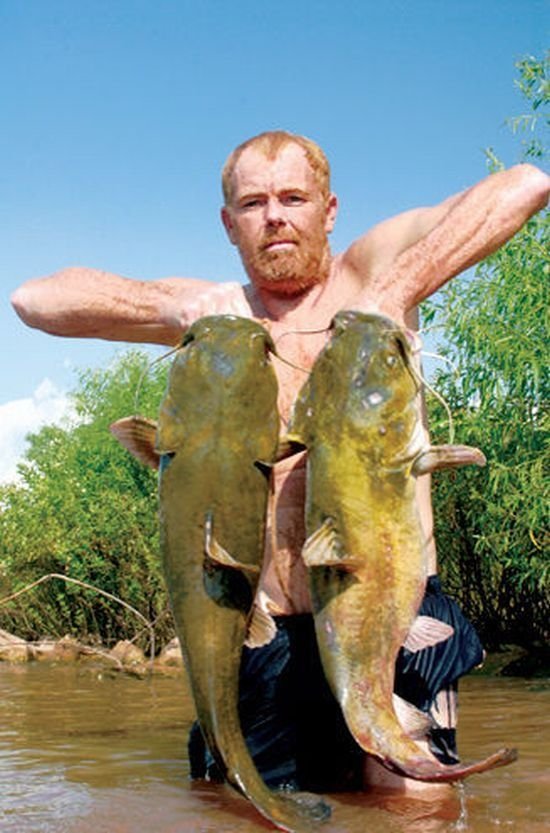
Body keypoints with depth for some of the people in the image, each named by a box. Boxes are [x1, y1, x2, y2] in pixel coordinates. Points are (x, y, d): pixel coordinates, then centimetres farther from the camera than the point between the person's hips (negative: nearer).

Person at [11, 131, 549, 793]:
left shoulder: (369, 269, 2)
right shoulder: (216, 312, 9)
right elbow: (36, 299, 2)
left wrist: (397, 294, -20)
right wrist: (174, 307, -13)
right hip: (263, 638, 3)